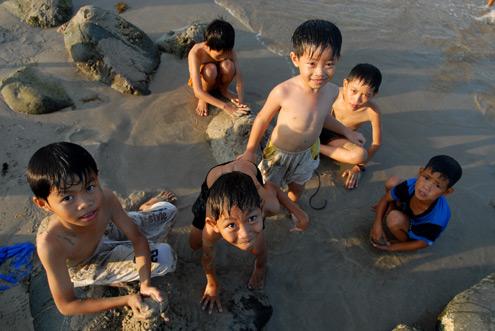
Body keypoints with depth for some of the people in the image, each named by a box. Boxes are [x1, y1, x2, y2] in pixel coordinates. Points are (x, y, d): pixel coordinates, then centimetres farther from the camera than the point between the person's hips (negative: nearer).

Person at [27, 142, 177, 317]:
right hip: (84, 267, -3)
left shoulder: (105, 198, -35)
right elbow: (66, 306, -29)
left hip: (103, 232, 3)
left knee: (168, 211, -1)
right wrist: (126, 300, -31)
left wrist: (145, 284, -27)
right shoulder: (51, 243, -42)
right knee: (165, 257, -14)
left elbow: (137, 238, -19)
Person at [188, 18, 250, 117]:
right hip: (201, 81, -3)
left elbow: (238, 77, -26)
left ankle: (223, 90, -1)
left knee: (228, 65, -33)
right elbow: (198, 91, -42)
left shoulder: (229, 51, -27)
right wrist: (225, 106, -48)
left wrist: (241, 100, -45)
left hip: (217, 79, 3)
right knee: (211, 69, -38)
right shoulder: (195, 53, -36)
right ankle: (202, 99, -10)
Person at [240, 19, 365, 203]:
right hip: (280, 152, -4)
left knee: (297, 188, 28)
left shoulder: (332, 91, -19)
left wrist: (347, 131, 11)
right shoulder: (283, 92, -35)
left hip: (308, 152, 4)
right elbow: (262, 119, -17)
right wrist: (250, 151, -7)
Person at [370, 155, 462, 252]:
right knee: (392, 181, -20)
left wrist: (392, 247, -14)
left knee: (395, 219, -34)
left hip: (417, 234, -3)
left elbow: (423, 243, -21)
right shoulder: (410, 185, -33)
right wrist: (377, 224, -21)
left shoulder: (437, 219, -41)